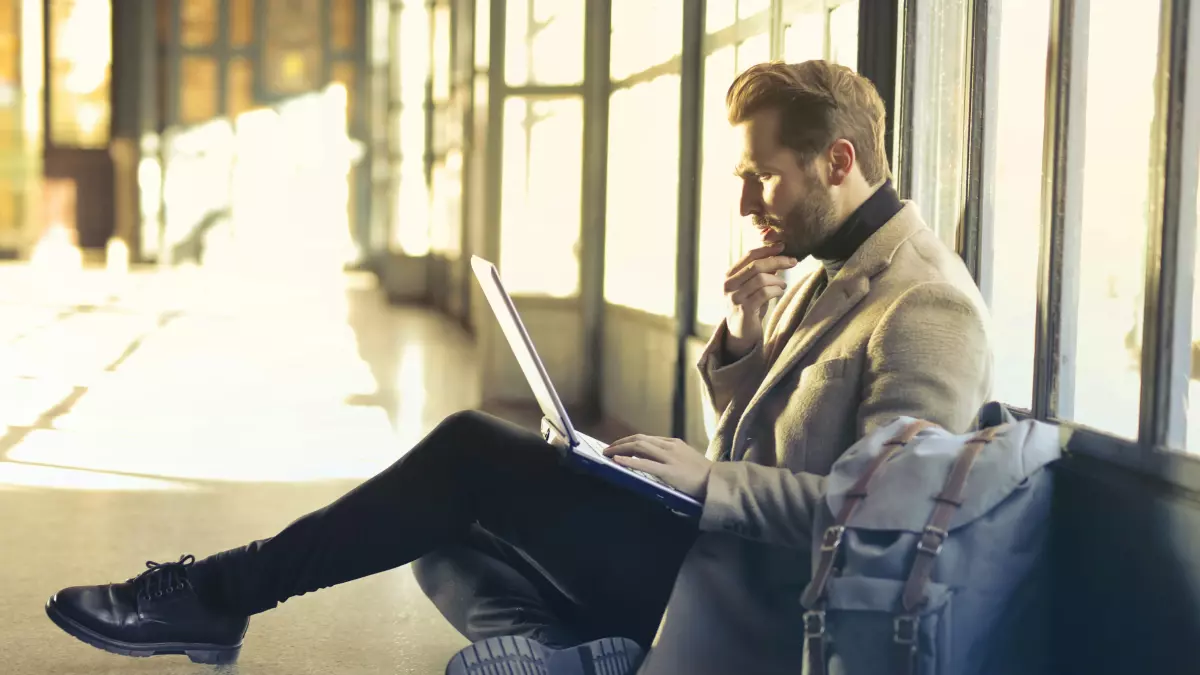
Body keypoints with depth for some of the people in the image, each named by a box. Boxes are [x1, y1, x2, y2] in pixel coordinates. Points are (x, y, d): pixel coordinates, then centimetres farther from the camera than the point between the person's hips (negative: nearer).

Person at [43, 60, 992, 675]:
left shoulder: (927, 308, -14)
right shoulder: (825, 273, 16)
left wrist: (711, 481, -21)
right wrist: (742, 345, -1)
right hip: (713, 555, 10)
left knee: (476, 455, -16)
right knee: (449, 538, 6)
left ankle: (220, 594, -7)